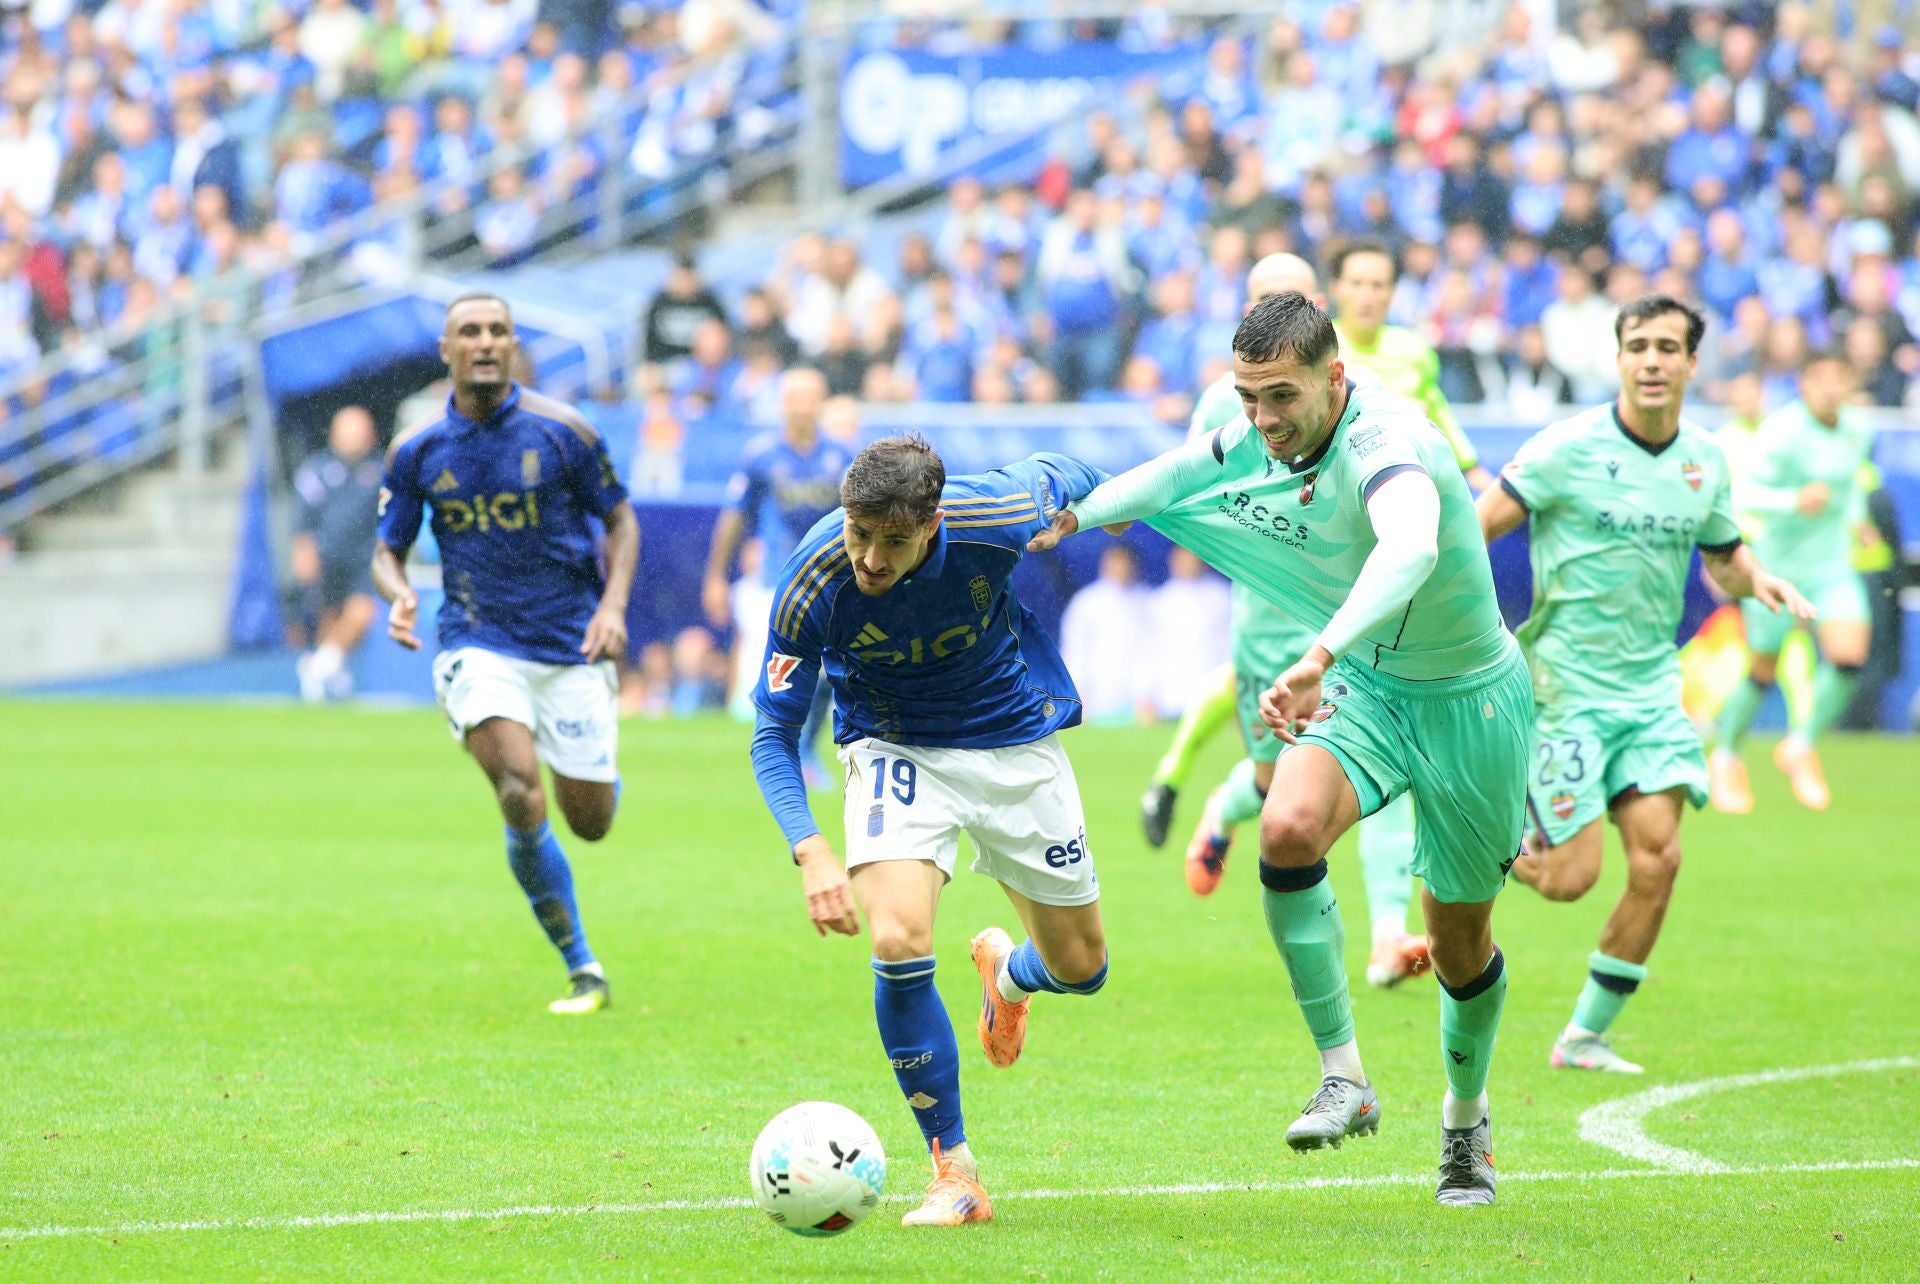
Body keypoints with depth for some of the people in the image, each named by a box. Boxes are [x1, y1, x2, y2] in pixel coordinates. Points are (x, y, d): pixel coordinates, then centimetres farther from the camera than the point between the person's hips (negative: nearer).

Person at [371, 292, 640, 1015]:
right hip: (479, 647, 0)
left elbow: (620, 520, 6)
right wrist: (398, 595, -14)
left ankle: (599, 776, 45)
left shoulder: (561, 432, -5)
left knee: (590, 821, 3)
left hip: (572, 647, 0)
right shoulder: (415, 451, 0)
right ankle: (583, 971, -10)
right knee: (522, 803, -23)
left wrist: (613, 603, -9)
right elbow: (388, 550, 9)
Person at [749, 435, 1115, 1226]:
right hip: (895, 748, -2)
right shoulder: (814, 581, -28)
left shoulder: (995, 519, -28)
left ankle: (1006, 972, 49)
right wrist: (811, 850, -34)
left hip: (1016, 741, 2)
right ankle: (955, 1173, -9)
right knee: (898, 944, -24)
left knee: (1080, 968, 9)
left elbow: (1055, 476, -3)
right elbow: (774, 732, -20)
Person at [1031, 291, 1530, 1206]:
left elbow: (1412, 549, -55)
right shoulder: (1258, 443, -10)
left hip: (1471, 701, -5)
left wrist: (1320, 658, -68)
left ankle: (1466, 1119, 39)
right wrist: (1072, 515, 24)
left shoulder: (1387, 441, -33)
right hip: (1366, 689, 5)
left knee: (1459, 941, 8)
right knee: (1288, 826, -27)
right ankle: (1344, 1080, -17)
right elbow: (1177, 473, 15)